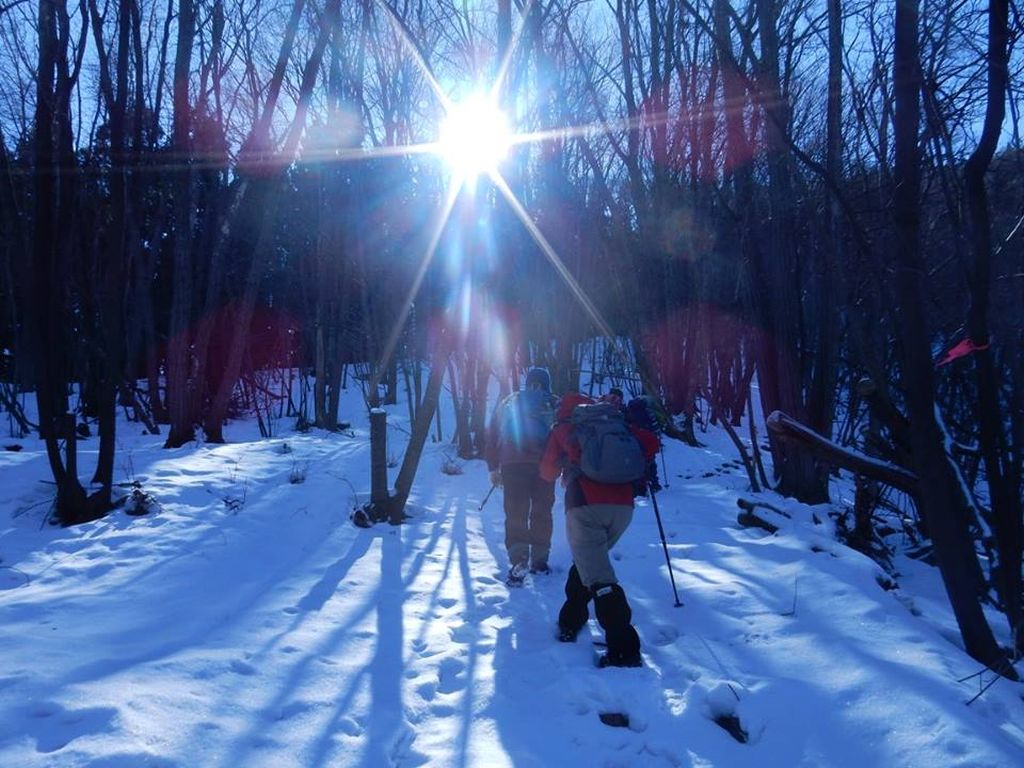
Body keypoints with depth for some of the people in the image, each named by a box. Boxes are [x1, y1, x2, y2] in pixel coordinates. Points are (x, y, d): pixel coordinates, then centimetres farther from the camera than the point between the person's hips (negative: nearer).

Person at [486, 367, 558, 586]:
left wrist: (493, 467, 17)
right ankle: (539, 561, 18)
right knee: (542, 514, 13)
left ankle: (518, 561, -17)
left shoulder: (509, 402, 17)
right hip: (544, 467, 0)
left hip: (512, 466, 0)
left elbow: (492, 436, 14)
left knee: (515, 515, -1)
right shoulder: (555, 405, 12)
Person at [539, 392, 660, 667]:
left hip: (585, 506, -4)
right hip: (623, 506, 4)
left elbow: (547, 472, 22)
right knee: (589, 560, 27)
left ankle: (624, 649, -19)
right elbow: (651, 442, 12)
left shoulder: (562, 429, 16)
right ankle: (572, 619, 32)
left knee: (599, 577, -9)